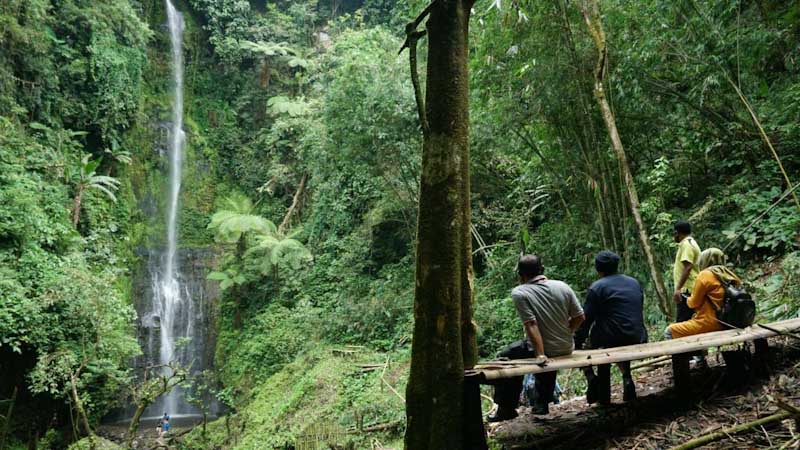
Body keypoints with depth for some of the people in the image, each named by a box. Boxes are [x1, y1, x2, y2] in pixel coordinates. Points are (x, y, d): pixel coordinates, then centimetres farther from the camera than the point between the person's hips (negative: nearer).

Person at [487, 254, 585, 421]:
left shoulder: (519, 293, -15)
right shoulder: (562, 286, -1)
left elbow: (531, 325, -22)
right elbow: (579, 317, 3)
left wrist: (540, 355, -22)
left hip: (545, 351, -5)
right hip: (566, 348, 5)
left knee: (503, 358, 17)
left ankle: (507, 408, 18)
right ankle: (542, 404, 40)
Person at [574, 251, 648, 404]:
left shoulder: (597, 287, -5)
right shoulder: (635, 283, 14)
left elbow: (586, 318, -8)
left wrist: (577, 343, -3)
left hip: (611, 338, -6)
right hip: (637, 338, 6)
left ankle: (590, 376, -5)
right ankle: (626, 377, 12)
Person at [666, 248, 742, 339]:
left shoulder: (705, 275, -11)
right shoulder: (727, 274, 9)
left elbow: (694, 303, -6)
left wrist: (689, 300, 16)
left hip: (709, 323, -9)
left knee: (669, 331, -2)